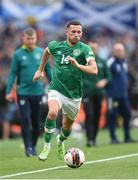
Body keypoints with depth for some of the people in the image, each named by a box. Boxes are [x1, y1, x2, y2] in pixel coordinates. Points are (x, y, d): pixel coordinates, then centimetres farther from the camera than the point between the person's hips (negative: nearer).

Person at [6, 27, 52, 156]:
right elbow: (13, 73, -2)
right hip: (23, 92, -2)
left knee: (36, 122, 8)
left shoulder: (42, 52, 2)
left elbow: (48, 70, 8)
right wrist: (8, 91, -7)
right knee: (25, 120, -8)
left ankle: (33, 145, 23)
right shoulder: (18, 54, -3)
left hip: (38, 92, 2)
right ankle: (28, 147, -1)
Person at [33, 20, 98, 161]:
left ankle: (61, 141, 51)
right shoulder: (56, 46, -4)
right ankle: (47, 145, -14)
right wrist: (40, 69, 27)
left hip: (74, 95, 1)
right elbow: (47, 51, 22)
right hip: (57, 90, -1)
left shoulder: (84, 49, -13)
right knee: (53, 112, -31)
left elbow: (94, 70, -28)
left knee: (67, 126, 16)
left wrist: (78, 65, -43)